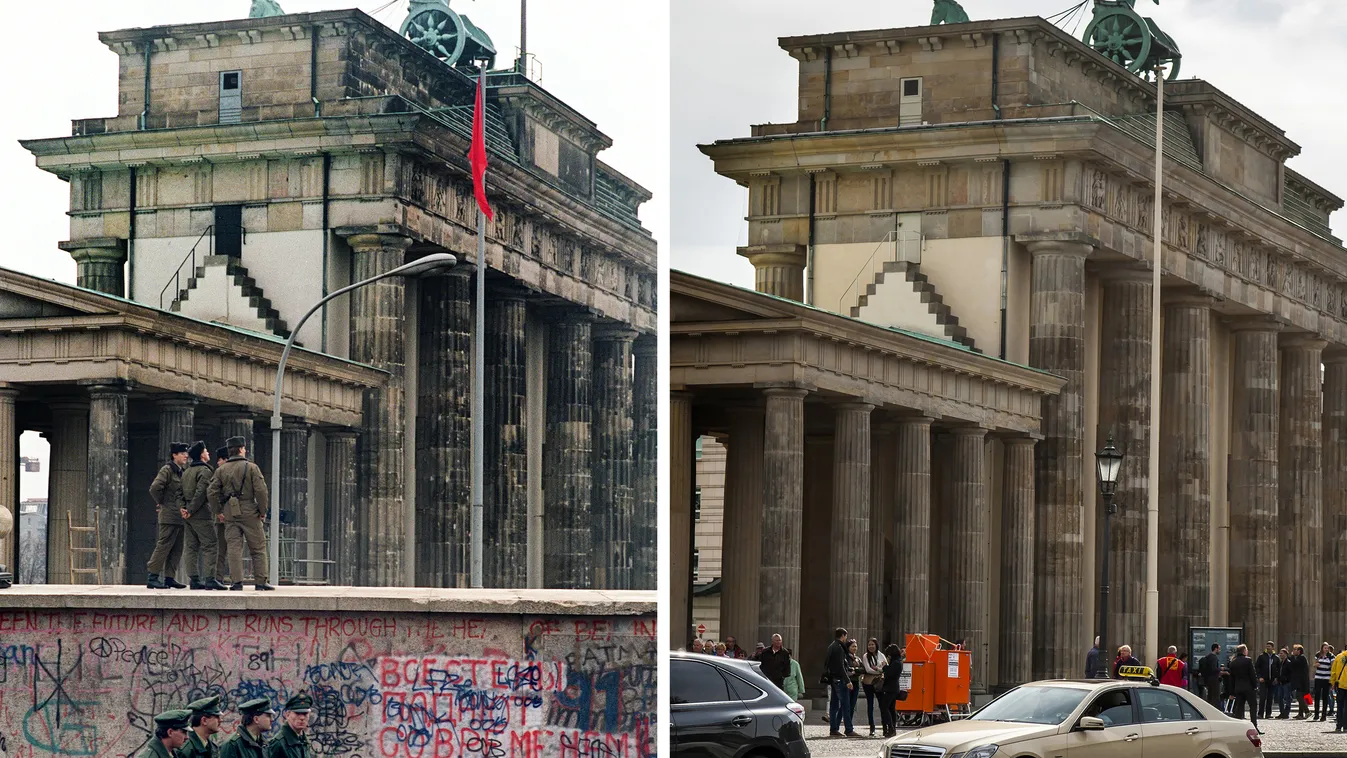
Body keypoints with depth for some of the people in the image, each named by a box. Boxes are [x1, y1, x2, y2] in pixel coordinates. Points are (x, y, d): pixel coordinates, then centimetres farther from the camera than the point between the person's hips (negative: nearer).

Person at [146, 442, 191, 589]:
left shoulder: (181, 472, 19)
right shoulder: (167, 470, -8)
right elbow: (155, 488, -20)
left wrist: (184, 508, 11)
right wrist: (161, 503, -8)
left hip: (180, 516, 9)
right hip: (169, 516, -9)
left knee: (177, 549, 8)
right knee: (164, 546, -9)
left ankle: (169, 578, 12)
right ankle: (153, 578, -8)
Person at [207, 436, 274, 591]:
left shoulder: (221, 470, 7)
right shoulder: (251, 467, -3)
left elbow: (212, 493, 2)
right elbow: (261, 490, -10)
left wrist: (219, 511, 11)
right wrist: (263, 512, -1)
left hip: (230, 513, 3)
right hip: (249, 512, -3)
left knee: (234, 547, 3)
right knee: (258, 548, 5)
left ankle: (237, 581, -5)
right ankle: (260, 581, 3)